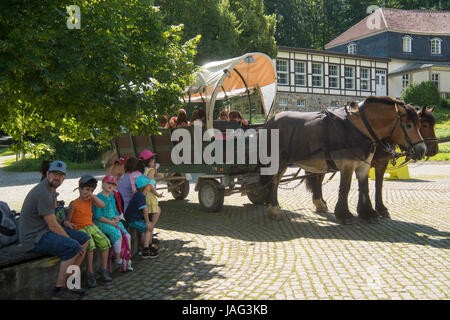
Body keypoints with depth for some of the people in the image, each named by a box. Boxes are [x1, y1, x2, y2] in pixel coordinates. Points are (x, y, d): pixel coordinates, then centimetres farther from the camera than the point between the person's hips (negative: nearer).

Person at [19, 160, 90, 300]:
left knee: (84, 239, 5)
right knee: (73, 247, -29)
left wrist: (63, 222, 8)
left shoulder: (51, 189, 12)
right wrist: (72, 241, -13)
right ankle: (59, 289, -15)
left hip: (45, 231, 11)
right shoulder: (43, 193, -21)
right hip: (34, 238, -11)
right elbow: (53, 226, -21)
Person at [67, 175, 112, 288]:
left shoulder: (90, 200, 12)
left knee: (105, 242, -13)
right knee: (90, 245, -30)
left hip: (91, 226, 6)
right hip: (80, 229, -6)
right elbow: (68, 220, -3)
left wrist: (93, 196, -5)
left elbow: (102, 205, -1)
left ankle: (103, 270, -1)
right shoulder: (74, 204, -5)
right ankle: (90, 274, -20)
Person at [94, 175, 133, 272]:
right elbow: (97, 216, -14)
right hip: (101, 223, -7)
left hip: (113, 221, 8)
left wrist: (116, 218, -1)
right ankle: (118, 260, -13)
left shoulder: (112, 197, 16)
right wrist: (110, 222, -15)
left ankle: (127, 259, 2)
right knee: (117, 235, -27)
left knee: (127, 235, -9)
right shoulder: (99, 197, -9)